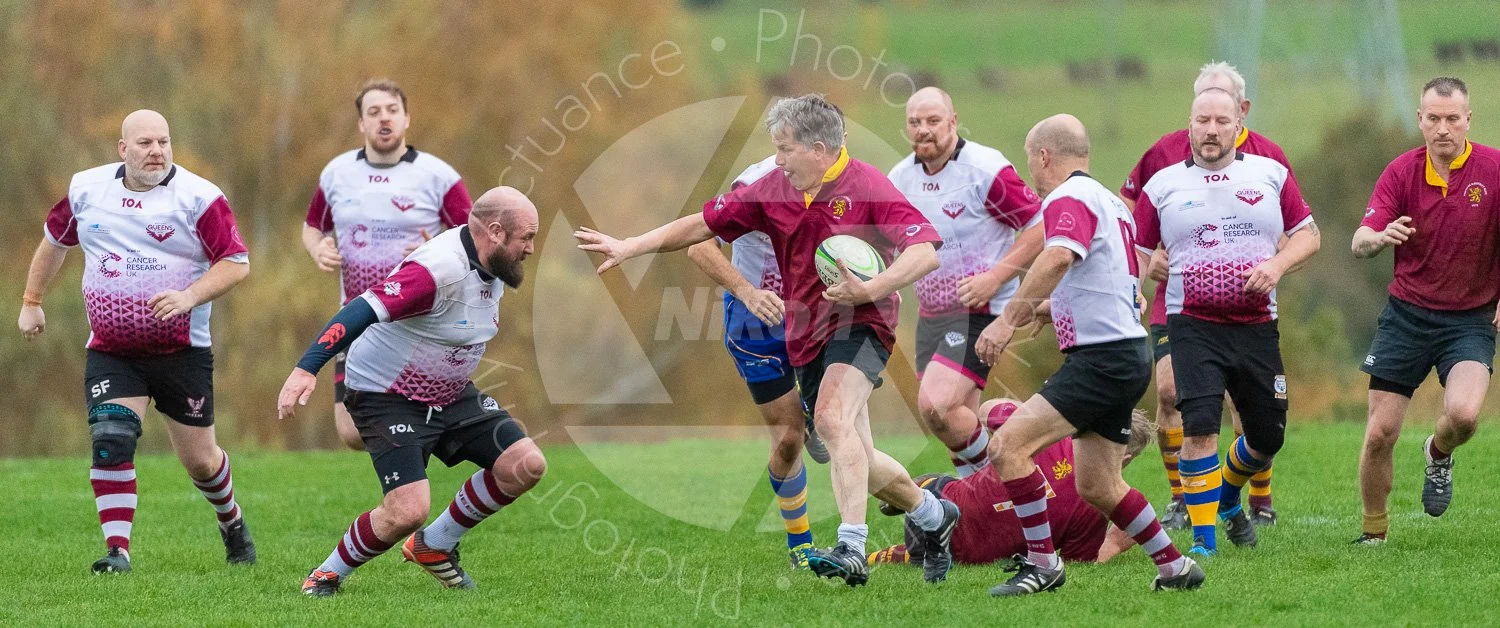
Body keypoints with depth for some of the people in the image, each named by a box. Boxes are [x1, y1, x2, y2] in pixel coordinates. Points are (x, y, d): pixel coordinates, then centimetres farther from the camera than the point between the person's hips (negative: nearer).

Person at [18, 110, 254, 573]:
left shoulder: (198, 196, -9)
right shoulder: (87, 189, 3)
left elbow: (237, 262, -11)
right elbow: (55, 241, 21)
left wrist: (190, 296, -25)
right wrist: (32, 301, 25)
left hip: (182, 352, -2)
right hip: (110, 352, 2)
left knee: (200, 461, 7)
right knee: (110, 440, -19)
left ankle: (232, 522, 38)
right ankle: (117, 550, -17)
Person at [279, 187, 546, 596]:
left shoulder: (491, 268, 1)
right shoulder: (441, 268, -29)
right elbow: (363, 311, -35)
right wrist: (306, 369, -43)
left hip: (451, 395, 9)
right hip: (388, 397, -9)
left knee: (526, 465, -4)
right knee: (408, 512, -23)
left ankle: (433, 546, 13)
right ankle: (328, 574, 5)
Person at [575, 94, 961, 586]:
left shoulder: (866, 187, -14)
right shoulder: (775, 190, 5)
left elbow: (925, 251, -20)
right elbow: (704, 224, 11)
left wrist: (871, 290, -33)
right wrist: (629, 247, 7)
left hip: (859, 323, -7)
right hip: (807, 335, 7)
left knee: (833, 416, -31)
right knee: (853, 459, 12)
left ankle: (851, 549, -37)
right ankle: (933, 516, 38)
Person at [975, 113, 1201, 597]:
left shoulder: (1069, 199, -11)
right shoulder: (1108, 202, 21)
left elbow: (1057, 258, -32)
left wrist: (1008, 318, -35)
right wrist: (1040, 308, 39)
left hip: (1103, 356, -10)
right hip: (1127, 354, 10)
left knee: (1009, 444, -16)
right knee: (1098, 487, 17)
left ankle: (1042, 562, -14)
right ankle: (1174, 567, 23)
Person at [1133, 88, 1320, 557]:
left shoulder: (1271, 175, 7)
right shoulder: (1162, 186, 5)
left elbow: (1307, 234, 11)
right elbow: (1137, 253, 8)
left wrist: (1277, 264, -9)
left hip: (1256, 327, 2)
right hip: (1194, 327, -2)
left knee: (1268, 437, 9)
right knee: (1200, 426, -20)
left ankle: (1228, 500, 41)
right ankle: (1203, 538, -10)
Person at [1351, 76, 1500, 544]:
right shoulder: (1402, 172, -5)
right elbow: (1359, 242, -13)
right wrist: (1380, 237, -35)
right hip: (1407, 313, 1)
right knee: (1380, 433, -2)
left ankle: (1439, 455, 12)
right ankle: (1374, 532, 19)